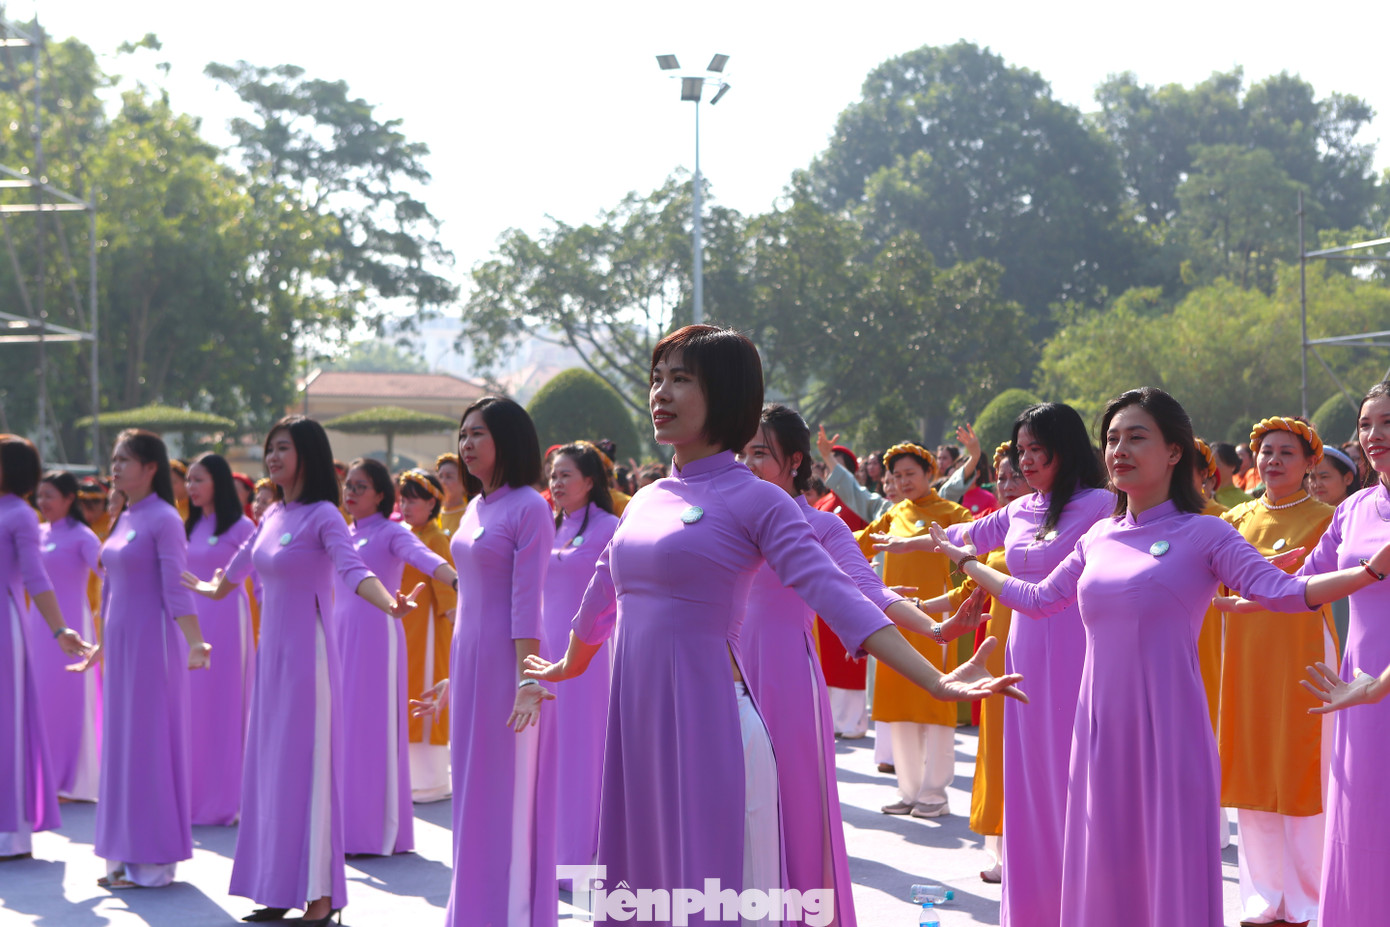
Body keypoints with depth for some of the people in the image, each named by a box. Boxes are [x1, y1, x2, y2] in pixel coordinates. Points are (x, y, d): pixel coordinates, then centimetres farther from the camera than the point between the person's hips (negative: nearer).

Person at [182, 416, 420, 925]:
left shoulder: (323, 515, -10)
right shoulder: (272, 515, 12)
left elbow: (353, 570, -26)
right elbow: (239, 567, 30)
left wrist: (388, 602, -44)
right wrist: (208, 588, 47)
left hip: (307, 651, -7)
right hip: (271, 649, 8)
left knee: (304, 765, -7)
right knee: (269, 764, 8)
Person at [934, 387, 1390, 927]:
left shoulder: (1203, 534, -3)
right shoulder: (1098, 538, 12)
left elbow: (1281, 592, -12)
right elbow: (1039, 600, 25)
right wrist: (966, 561, 31)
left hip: (1168, 727, -5)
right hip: (1103, 727, 5)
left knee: (1174, 867, -3)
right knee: (1105, 870, 9)